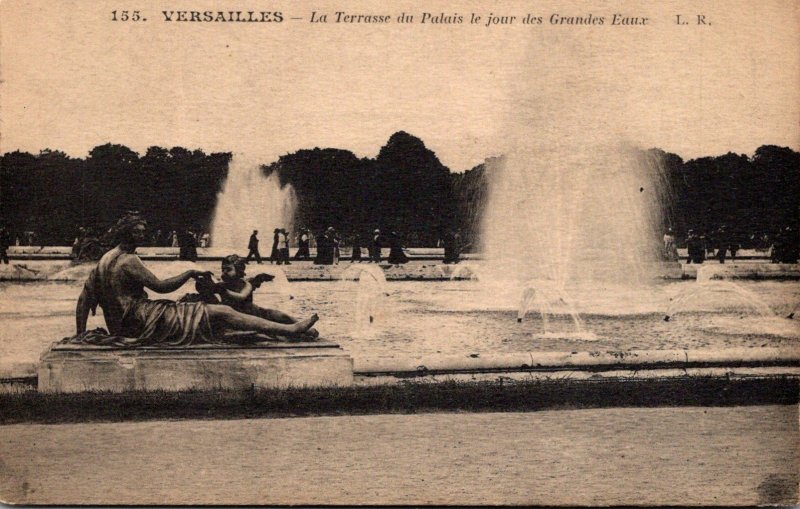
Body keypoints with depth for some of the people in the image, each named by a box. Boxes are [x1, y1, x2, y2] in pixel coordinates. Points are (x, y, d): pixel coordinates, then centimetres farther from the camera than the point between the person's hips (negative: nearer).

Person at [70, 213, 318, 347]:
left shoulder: (103, 262, 13)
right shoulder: (128, 261, -16)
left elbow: (84, 300, 11)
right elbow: (160, 286, -19)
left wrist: (80, 335, 11)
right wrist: (190, 274, -8)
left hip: (125, 326, 10)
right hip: (146, 322, -10)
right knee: (221, 312, -11)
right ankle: (289, 330, -11)